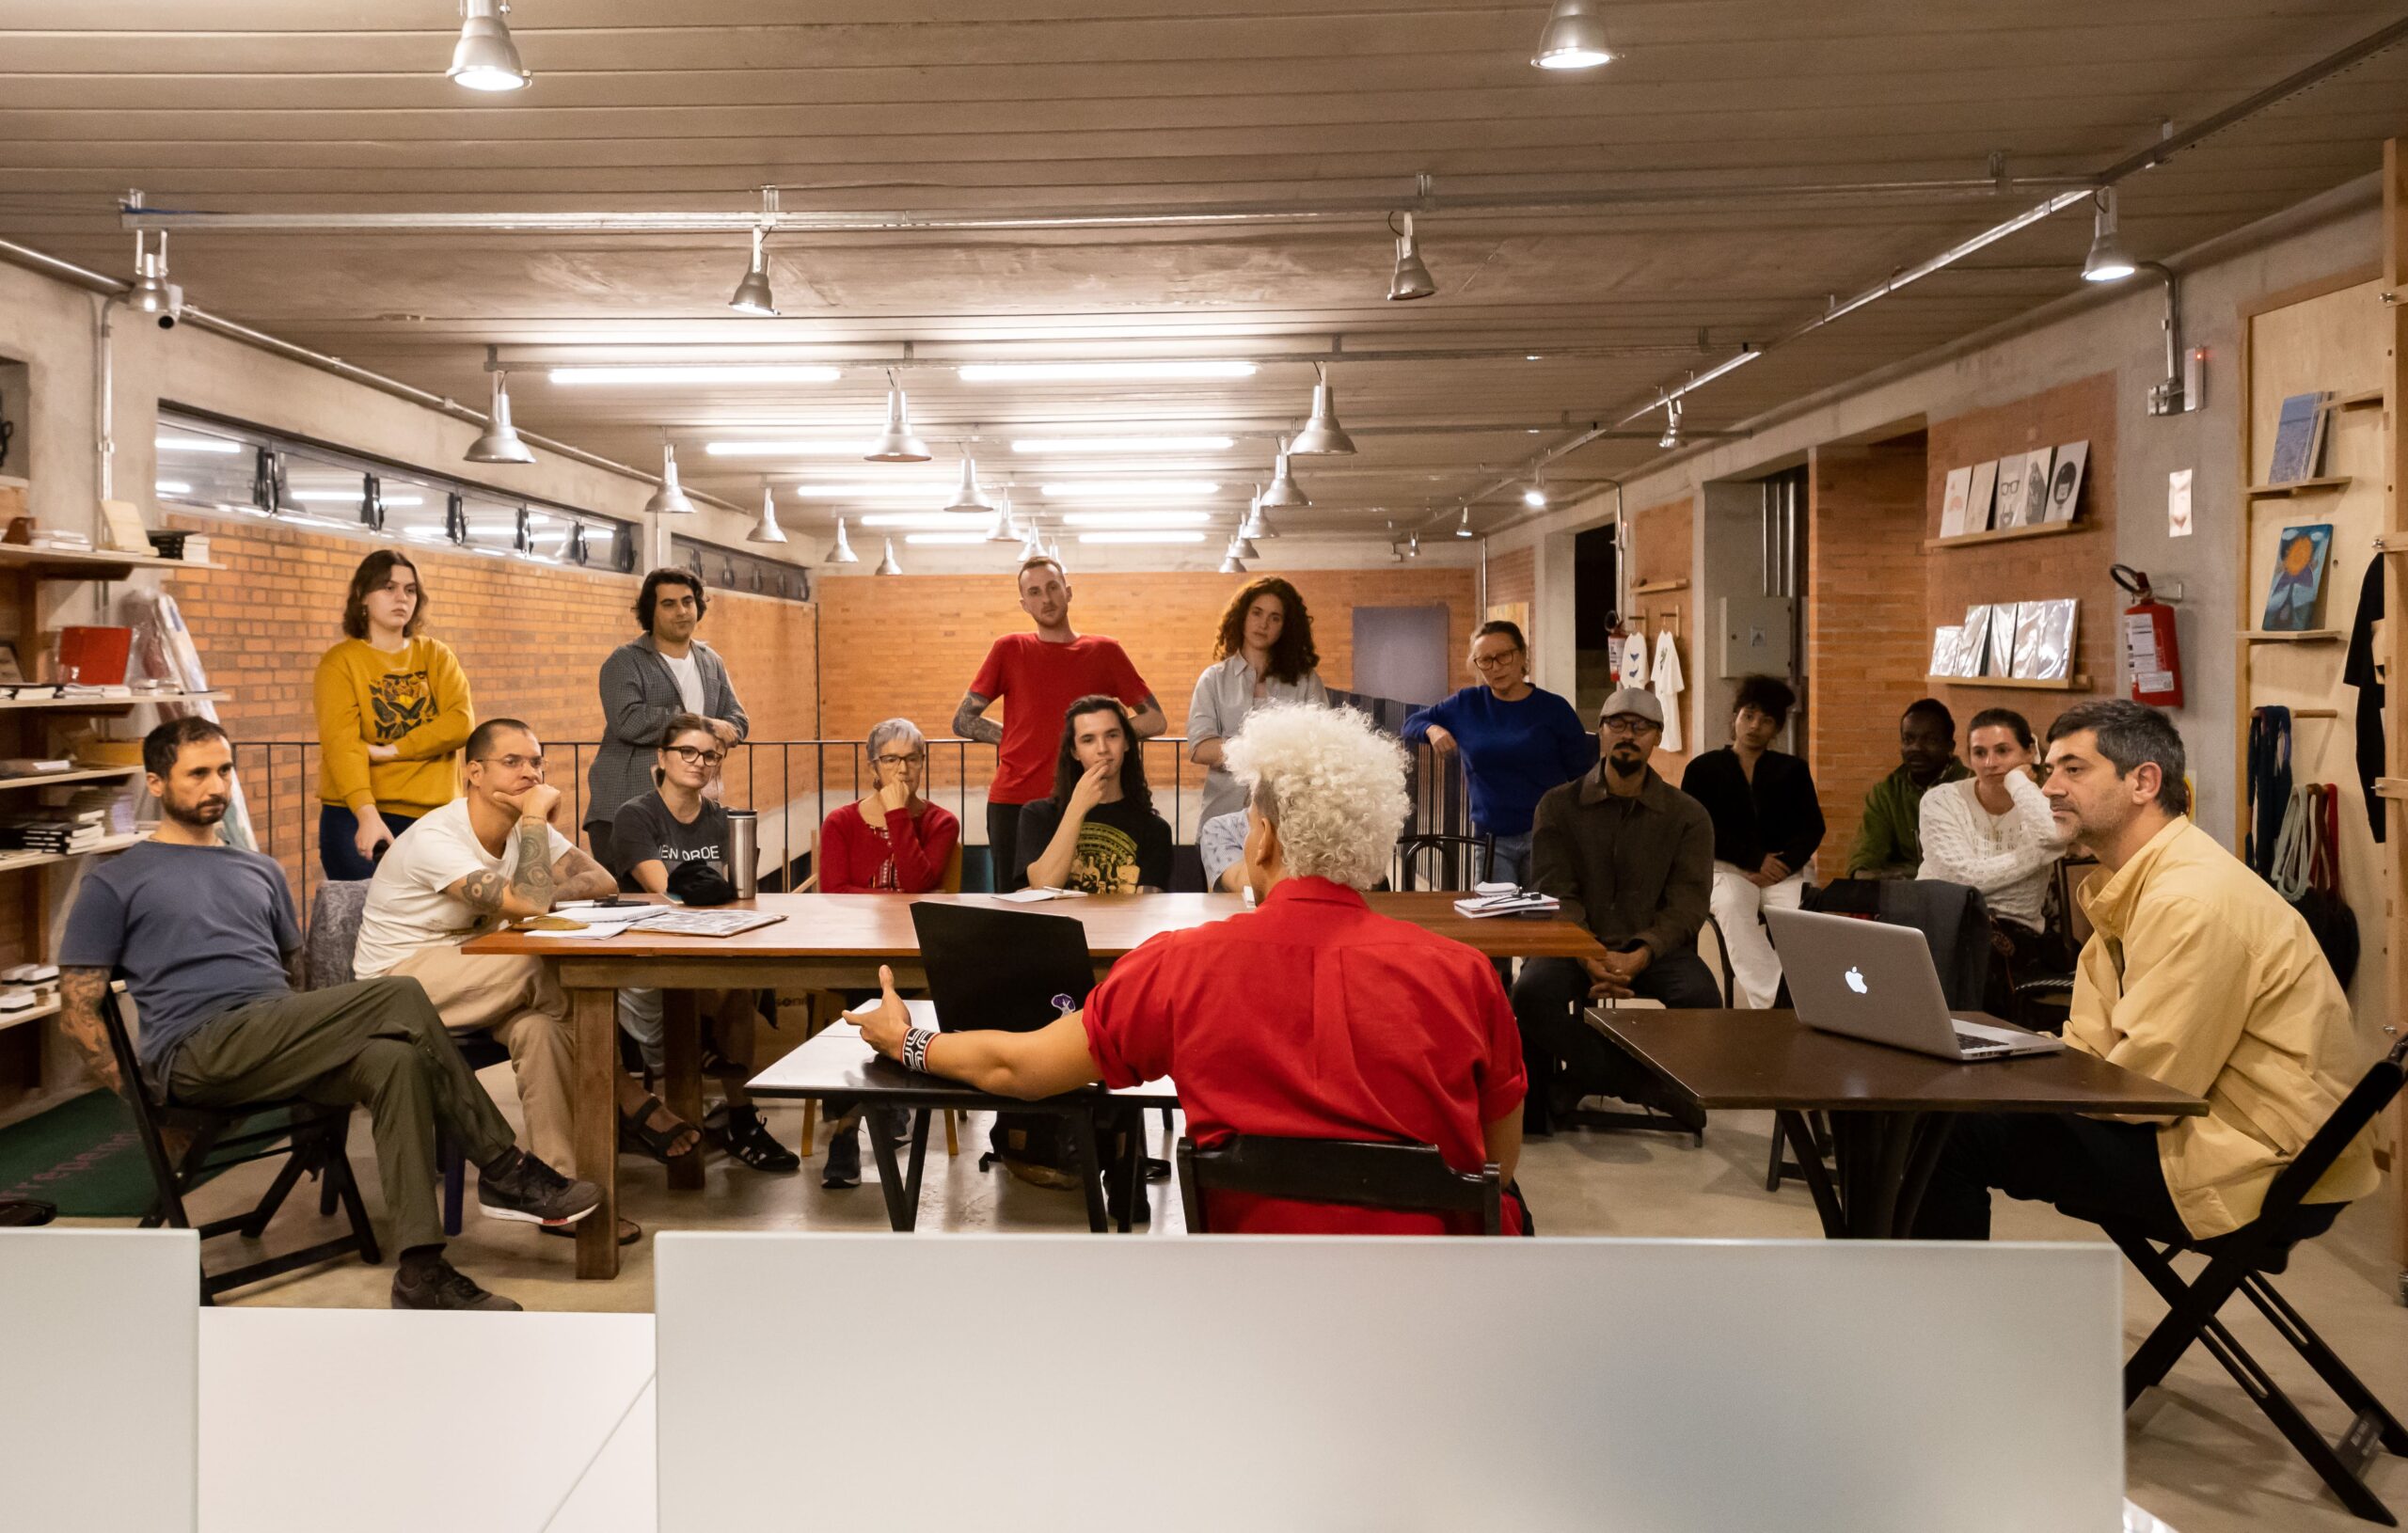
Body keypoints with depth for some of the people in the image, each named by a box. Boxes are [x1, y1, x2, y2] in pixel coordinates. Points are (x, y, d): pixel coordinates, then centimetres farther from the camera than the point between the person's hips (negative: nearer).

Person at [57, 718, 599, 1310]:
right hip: (198, 1054, -5)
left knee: (394, 1059, -30)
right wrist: (137, 1093, -6)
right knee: (399, 998, -26)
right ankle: (503, 1170, -22)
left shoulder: (261, 871, 28)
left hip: (276, 1048, 6)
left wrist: (311, 1044, 10)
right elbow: (78, 1007, 6)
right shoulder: (114, 883, 12)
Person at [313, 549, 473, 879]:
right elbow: (341, 741, -14)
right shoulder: (340, 662, 0)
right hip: (359, 818, -3)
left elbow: (462, 722, -4)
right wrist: (367, 813, -28)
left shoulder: (436, 655, 11)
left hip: (432, 818, 3)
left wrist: (391, 750, -14)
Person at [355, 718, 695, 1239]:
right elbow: (527, 904, -34)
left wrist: (536, 899, -23)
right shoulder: (436, 840, -23)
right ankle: (631, 1104, -15)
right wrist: (536, 816, -25)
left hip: (470, 981, 7)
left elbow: (602, 882, -6)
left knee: (538, 1027, -28)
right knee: (543, 961, -31)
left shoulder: (525, 826, 2)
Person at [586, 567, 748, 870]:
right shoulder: (626, 662, -4)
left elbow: (737, 720, 15)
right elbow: (628, 721, -19)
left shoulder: (711, 662, 16)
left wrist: (714, 740, -9)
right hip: (625, 810, -5)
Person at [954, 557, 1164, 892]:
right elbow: (962, 721, 9)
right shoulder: (1009, 650, 7)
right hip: (1012, 803, 1)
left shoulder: (1103, 652, 7)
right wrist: (1014, 737, 2)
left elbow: (1156, 720, 9)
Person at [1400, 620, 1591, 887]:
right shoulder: (1467, 704, 5)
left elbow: (1585, 777, -1)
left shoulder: (1553, 708, -2)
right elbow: (1412, 724, 17)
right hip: (1491, 840, 2)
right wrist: (1432, 729, -6)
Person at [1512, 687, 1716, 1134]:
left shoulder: (1688, 815, 8)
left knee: (1701, 998, -31)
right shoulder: (1559, 806, 8)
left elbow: (1687, 905, -2)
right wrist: (1590, 959, -22)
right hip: (1577, 945, 0)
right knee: (1532, 991, -32)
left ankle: (1585, 1077, -15)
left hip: (1655, 949, 1)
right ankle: (1645, 1083, -20)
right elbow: (1554, 895, -3)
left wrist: (1638, 957, -21)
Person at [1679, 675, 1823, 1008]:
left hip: (1782, 869, 2)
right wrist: (1754, 860, -12)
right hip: (1726, 868, -2)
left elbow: (1813, 828, 9)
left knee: (1796, 912, -34)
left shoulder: (1793, 771, 17)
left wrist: (1786, 864, -11)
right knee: (1732, 906, -37)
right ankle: (1769, 1000, -44)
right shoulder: (1704, 769, 11)